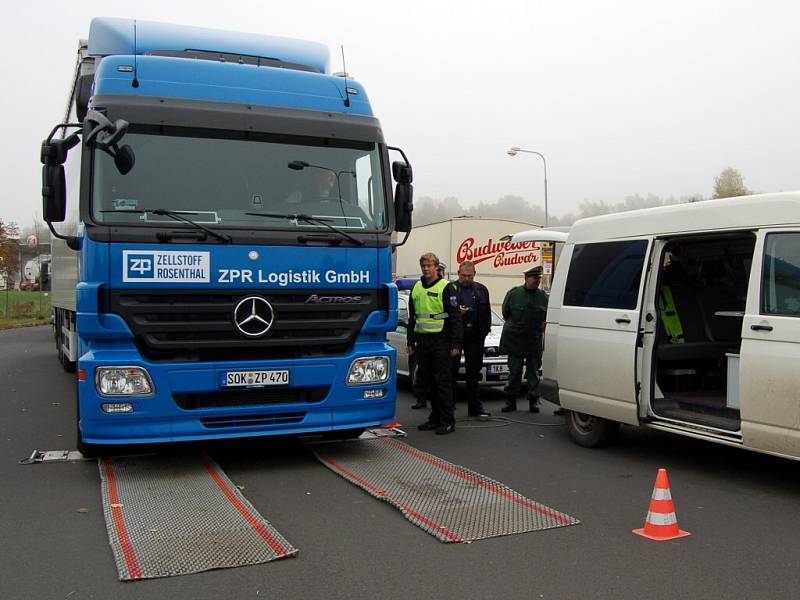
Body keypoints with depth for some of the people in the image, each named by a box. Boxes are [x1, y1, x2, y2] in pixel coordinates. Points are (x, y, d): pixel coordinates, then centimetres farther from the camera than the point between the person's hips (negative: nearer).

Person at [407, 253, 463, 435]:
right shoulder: (416, 288, 14)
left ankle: (448, 421, 0)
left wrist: (456, 344, -14)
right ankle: (435, 418, 19)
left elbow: (455, 317, -8)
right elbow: (412, 317, 21)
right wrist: (410, 342, 16)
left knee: (442, 382, -5)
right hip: (422, 341, 7)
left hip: (440, 341, -6)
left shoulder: (446, 287, -5)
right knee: (427, 382, 9)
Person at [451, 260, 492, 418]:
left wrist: (484, 331, 3)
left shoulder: (481, 290, 12)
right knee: (451, 371, 0)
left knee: (473, 372, 10)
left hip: (475, 336, 4)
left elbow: (486, 313, 13)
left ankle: (475, 407, 17)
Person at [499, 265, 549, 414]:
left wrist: (541, 326, 1)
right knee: (514, 371, 4)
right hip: (515, 340, -1)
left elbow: (547, 317, 14)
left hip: (535, 340, 2)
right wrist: (514, 327, 9)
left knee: (533, 371, 6)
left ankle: (533, 400, 13)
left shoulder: (543, 296, 5)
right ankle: (511, 400, 11)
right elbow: (505, 312, 8)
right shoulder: (514, 293, 0)